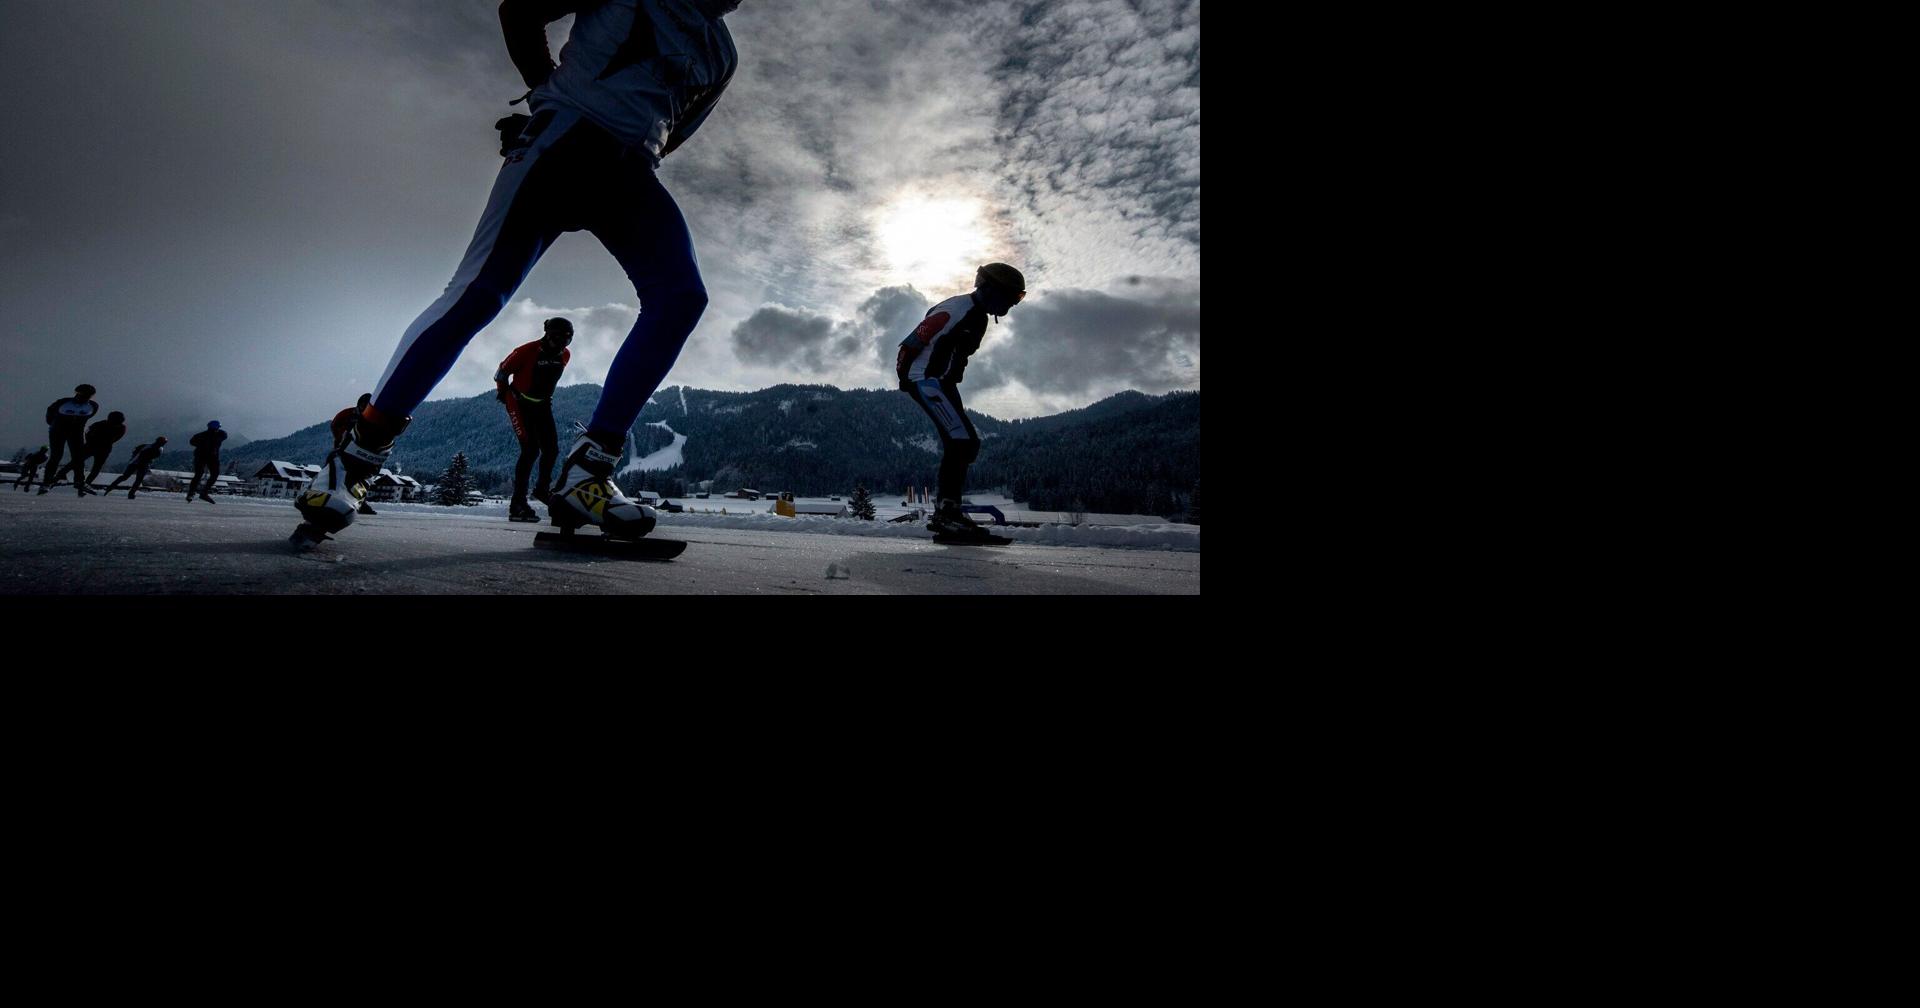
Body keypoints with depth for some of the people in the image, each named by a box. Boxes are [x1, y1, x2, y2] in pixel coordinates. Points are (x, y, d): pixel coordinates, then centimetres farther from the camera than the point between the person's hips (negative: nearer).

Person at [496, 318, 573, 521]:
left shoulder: (565, 355, 0)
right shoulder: (527, 351, -20)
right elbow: (502, 372, -7)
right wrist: (503, 394, 3)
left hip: (542, 405, 7)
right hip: (520, 403, -7)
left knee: (551, 449, 3)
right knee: (530, 449, -17)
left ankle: (541, 489, 29)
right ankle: (517, 505, -14)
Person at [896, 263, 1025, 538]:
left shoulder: (978, 317, 16)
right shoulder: (956, 309, -15)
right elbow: (913, 342, -16)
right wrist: (904, 375, -10)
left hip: (944, 383, 10)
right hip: (926, 379, -10)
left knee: (964, 444, 6)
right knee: (961, 441, -19)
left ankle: (948, 510, 9)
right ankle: (946, 512, -18)